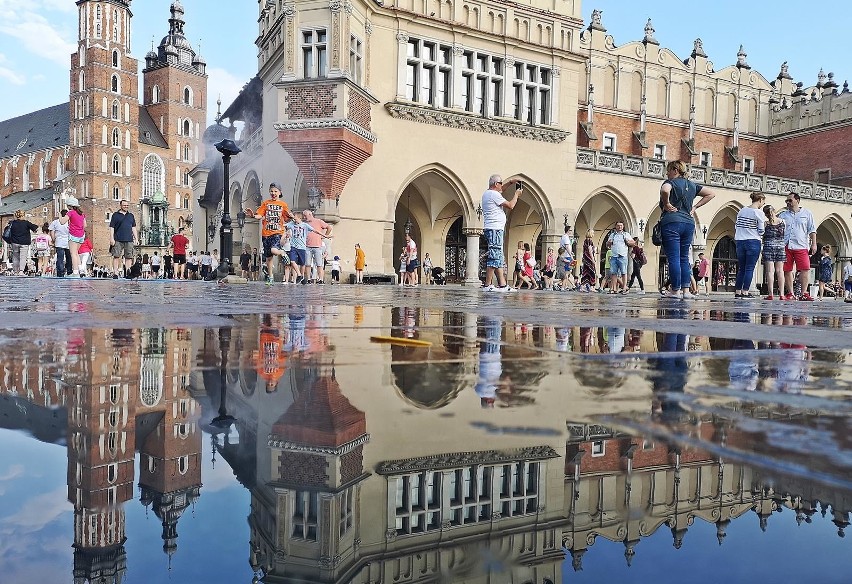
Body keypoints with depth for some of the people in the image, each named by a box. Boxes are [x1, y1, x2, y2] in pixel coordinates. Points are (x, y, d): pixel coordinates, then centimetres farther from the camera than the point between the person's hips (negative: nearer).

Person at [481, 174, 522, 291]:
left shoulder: (487, 193, 18)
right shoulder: (494, 194, -11)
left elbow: (499, 190, 40)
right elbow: (510, 205, -11)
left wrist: (510, 183, 30)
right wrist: (517, 194, 4)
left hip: (494, 229, 11)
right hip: (495, 229, -11)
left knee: (498, 258, 9)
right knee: (494, 257, -11)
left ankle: (502, 284, 10)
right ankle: (488, 285, -12)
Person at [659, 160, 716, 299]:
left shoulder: (670, 182, -2)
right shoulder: (692, 185, 17)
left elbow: (665, 190, -27)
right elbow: (711, 194, 23)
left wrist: (666, 204, -11)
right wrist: (695, 206, 16)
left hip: (672, 222, -6)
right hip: (689, 223, 6)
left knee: (674, 258, -5)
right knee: (684, 258, 12)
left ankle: (676, 291, -5)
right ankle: (686, 290, 7)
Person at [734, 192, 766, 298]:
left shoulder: (742, 211, 8)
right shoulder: (759, 213, -8)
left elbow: (736, 226, 12)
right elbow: (761, 231, -5)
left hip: (740, 242, 5)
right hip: (753, 242, -5)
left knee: (741, 268, 11)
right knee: (749, 269, -2)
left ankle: (737, 291, 10)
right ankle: (745, 292, -4)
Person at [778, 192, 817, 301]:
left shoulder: (806, 214, 12)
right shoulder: (783, 215, 15)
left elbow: (812, 230, 10)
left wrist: (814, 244, 1)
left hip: (801, 246, -2)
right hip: (786, 246, 2)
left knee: (805, 269, -12)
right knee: (787, 271, 1)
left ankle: (804, 294, -10)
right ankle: (790, 294, 8)